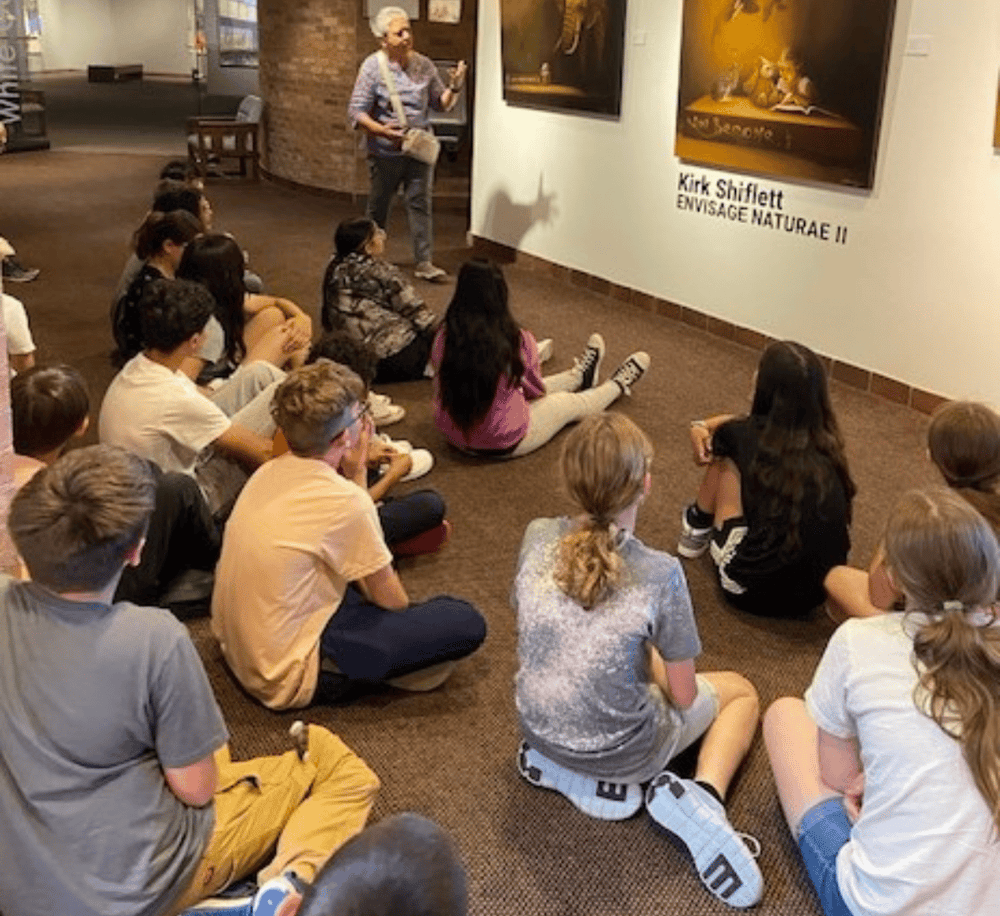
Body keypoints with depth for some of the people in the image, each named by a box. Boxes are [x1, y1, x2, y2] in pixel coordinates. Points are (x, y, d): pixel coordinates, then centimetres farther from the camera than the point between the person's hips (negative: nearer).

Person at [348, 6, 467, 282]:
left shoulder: (424, 65, 2)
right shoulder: (373, 67, -9)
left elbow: (441, 104, 9)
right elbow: (356, 112, -12)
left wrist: (454, 87, -12)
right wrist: (381, 130, -29)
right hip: (385, 151, -2)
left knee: (420, 203, 0)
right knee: (378, 205, 11)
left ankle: (424, 262, 3)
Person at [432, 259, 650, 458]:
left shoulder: (443, 338, -14)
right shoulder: (519, 341, -23)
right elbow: (535, 390, -6)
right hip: (503, 444, -5)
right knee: (569, 403, 22)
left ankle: (580, 376, 59)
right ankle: (618, 386, 51)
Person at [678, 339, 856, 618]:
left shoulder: (748, 435, -7)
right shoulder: (826, 444, 4)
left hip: (751, 592, -4)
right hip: (818, 595, 4)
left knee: (724, 457, 13)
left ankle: (697, 529, 36)